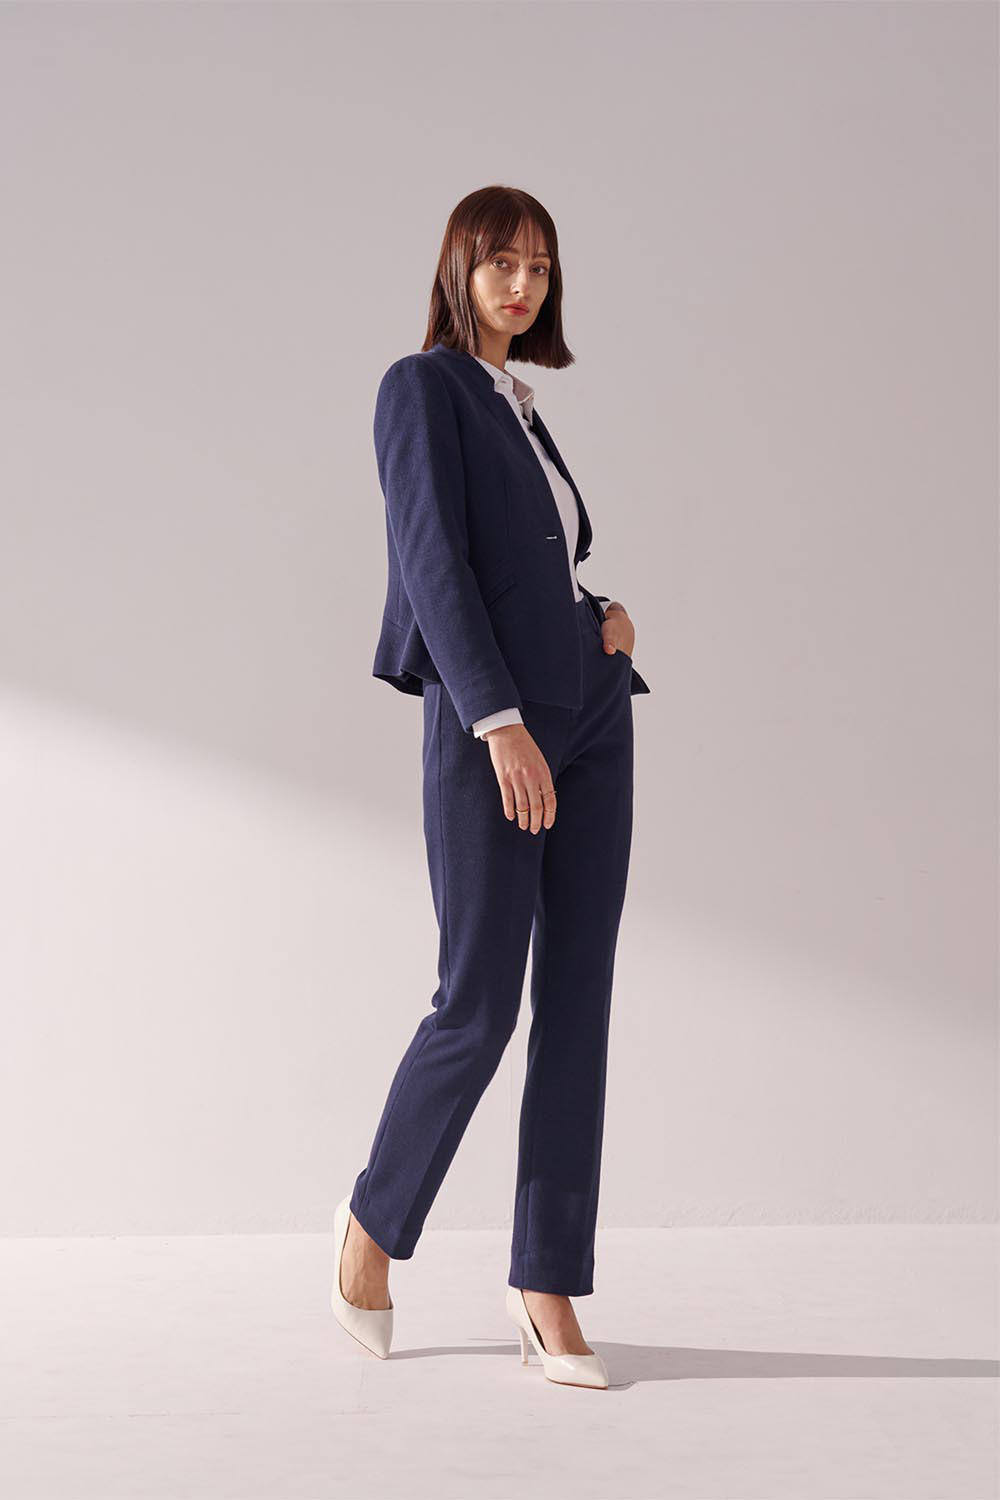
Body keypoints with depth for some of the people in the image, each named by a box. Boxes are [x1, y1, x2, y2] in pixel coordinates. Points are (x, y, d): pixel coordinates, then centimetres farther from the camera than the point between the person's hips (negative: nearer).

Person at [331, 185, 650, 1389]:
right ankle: (376, 1217, 20)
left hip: (590, 720, 7)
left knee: (577, 1000, 2)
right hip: (490, 727, -7)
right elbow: (434, 563, -15)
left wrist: (612, 617, 5)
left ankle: (547, 1289, 8)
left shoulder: (517, 407, 21)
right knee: (480, 1006, -5)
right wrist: (503, 724, -24)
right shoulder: (423, 388, -3)